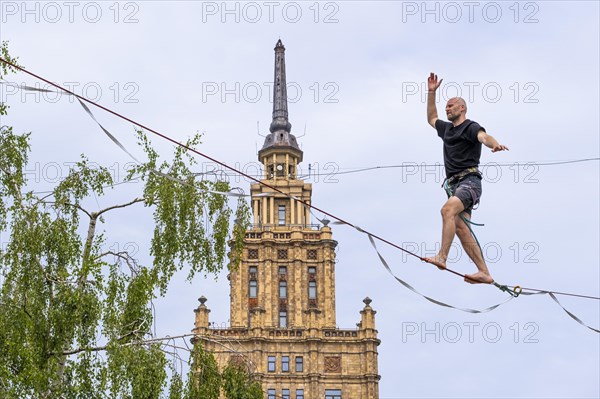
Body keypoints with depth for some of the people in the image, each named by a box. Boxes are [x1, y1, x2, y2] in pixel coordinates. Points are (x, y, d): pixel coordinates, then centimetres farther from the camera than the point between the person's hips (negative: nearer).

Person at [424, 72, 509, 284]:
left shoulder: (470, 127, 1)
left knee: (447, 210, -31)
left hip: (469, 181, -8)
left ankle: (441, 257, -40)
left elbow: (483, 136, -21)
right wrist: (431, 93, 37)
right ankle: (484, 273, -8)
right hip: (454, 184, 8)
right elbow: (431, 119, 44)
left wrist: (495, 144, -44)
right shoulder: (447, 129, 25)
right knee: (460, 228, -6)